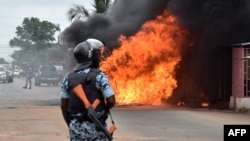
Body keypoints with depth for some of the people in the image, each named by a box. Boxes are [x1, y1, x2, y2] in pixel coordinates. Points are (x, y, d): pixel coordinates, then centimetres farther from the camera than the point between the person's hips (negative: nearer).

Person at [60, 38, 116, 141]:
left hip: (76, 126, 3)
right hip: (96, 126, -3)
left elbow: (63, 105, 5)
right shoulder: (99, 76, -10)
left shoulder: (68, 78, 2)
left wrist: (70, 125, 15)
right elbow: (111, 101, -11)